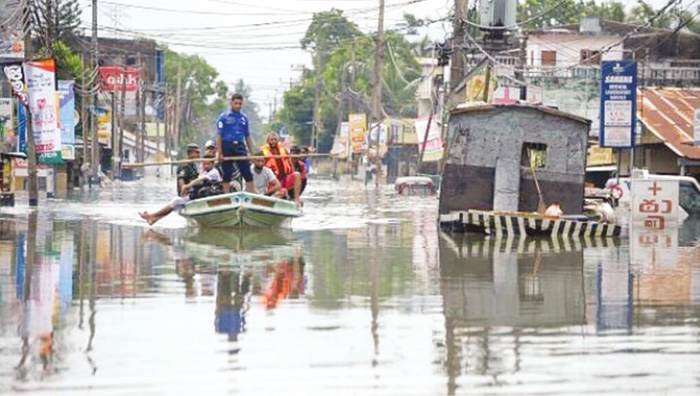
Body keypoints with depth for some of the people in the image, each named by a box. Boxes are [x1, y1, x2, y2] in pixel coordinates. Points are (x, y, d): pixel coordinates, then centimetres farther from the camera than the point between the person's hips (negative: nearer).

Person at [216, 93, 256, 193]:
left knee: (248, 174, -4)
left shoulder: (243, 118, 13)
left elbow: (247, 137, 17)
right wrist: (220, 153, -10)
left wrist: (252, 152, 12)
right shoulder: (223, 117, 0)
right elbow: (219, 136, -4)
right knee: (227, 175, 2)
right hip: (227, 147, -3)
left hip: (240, 147, 3)